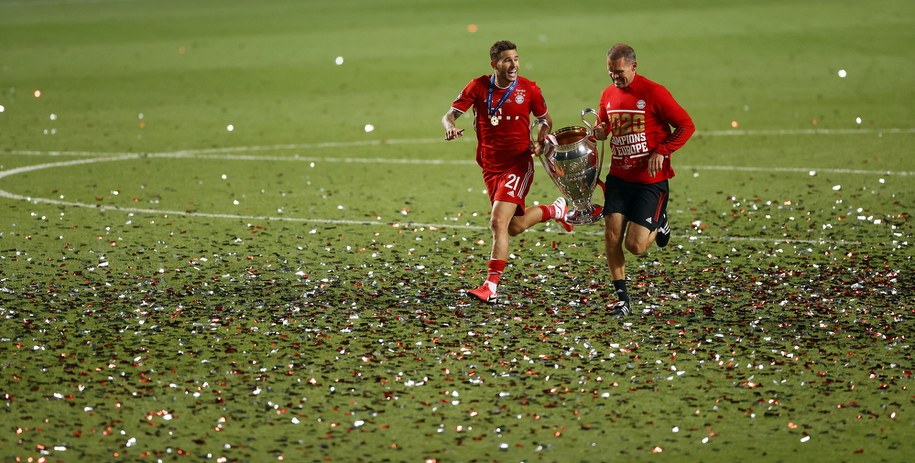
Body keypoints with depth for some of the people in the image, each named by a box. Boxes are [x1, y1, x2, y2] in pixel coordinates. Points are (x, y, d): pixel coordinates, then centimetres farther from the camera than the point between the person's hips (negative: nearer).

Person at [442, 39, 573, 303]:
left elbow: (546, 120, 10)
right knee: (515, 226, 15)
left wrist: (540, 141, -10)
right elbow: (450, 114, -8)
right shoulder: (478, 87, -4)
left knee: (498, 222, -18)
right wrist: (450, 127, -31)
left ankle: (491, 286, -15)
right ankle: (557, 210, 45)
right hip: (491, 167, 4)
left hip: (518, 164, -4)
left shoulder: (529, 89, -6)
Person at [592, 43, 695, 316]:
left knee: (635, 246, -9)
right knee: (611, 234, -9)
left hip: (650, 181, -5)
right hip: (619, 178, 5)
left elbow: (686, 125, -8)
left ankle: (659, 225, 26)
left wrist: (662, 152, -17)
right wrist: (598, 132, 0)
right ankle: (622, 298, 2)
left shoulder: (653, 93, -11)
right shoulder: (608, 94, 7)